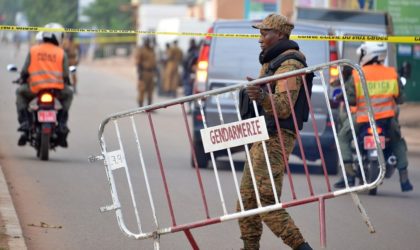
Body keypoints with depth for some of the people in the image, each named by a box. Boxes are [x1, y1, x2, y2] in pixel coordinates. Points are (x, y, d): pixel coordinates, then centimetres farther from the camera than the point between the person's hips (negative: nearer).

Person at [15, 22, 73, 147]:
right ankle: (62, 125, 18)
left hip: (35, 88, 0)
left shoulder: (33, 50, 8)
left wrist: (23, 80, 29)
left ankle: (24, 123, 12)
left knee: (20, 93, 29)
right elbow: (65, 76, 6)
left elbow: (25, 71, 6)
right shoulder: (61, 53, 7)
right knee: (68, 94, 32)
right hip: (57, 89, 0)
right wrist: (66, 83, 30)